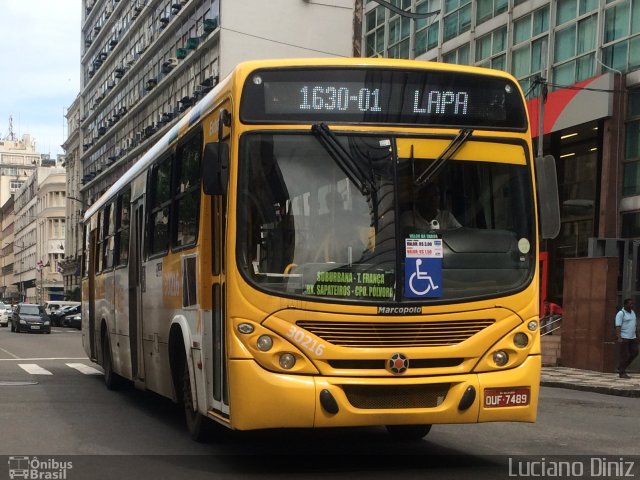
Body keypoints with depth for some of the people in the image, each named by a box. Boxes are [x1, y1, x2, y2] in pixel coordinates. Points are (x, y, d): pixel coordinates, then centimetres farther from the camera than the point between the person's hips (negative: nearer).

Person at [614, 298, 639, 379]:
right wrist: (619, 338, -26)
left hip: (632, 337, 8)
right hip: (624, 338, -8)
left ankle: (621, 368, 18)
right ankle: (622, 373, 3)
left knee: (634, 353, 5)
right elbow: (618, 326, -17)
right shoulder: (621, 313, -10)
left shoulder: (632, 312, 14)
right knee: (625, 355, -5)